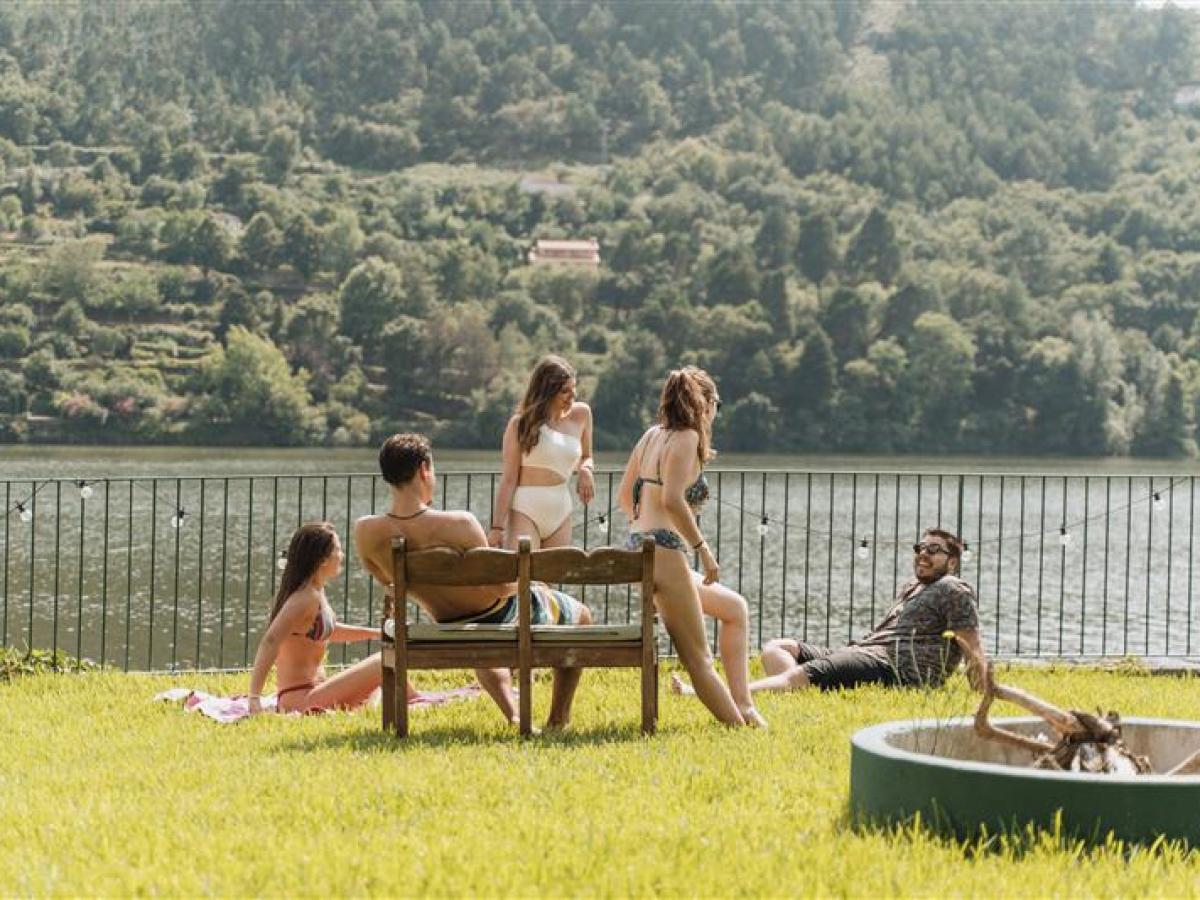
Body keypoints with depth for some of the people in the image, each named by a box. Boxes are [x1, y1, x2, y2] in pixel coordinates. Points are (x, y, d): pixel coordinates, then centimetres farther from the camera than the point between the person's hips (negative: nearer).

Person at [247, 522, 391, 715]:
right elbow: (270, 642, -29)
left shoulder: (317, 592, 10)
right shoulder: (307, 598, -19)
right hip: (300, 698, -11)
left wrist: (374, 633, 26)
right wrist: (255, 699, -35)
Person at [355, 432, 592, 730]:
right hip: (506, 615, -5)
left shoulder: (366, 533, -23)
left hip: (453, 629, 5)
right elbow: (499, 587, -25)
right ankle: (558, 719, 28)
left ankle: (512, 714, 28)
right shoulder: (459, 524, -36)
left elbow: (388, 582, -3)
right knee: (581, 616, 27)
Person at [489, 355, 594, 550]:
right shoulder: (522, 423, -4)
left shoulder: (581, 414, 9)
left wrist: (585, 469, -1)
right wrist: (497, 527, -11)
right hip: (525, 511, -5)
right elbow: (508, 479, -6)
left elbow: (586, 456, 25)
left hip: (561, 512, 5)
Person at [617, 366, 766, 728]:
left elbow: (625, 496, 20)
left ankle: (742, 704, 17)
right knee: (698, 660, -8)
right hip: (665, 552, -9)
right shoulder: (686, 438, -9)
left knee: (735, 608, 21)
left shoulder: (652, 435, 15)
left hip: (639, 546, 9)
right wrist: (703, 549, -16)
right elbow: (672, 499, -22)